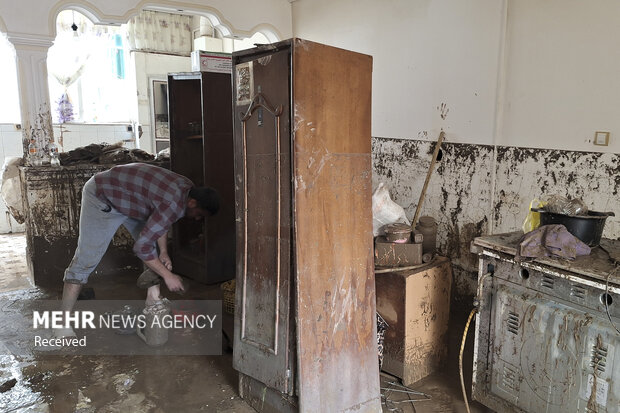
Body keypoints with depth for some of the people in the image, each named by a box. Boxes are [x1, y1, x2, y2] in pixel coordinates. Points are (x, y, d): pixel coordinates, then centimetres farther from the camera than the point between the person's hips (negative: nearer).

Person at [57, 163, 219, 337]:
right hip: (102, 198, -9)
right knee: (85, 260, -9)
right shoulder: (174, 204, -35)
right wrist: (168, 275, -22)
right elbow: (142, 246, -32)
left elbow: (159, 219, 10)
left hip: (125, 197, 10)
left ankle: (153, 303, 17)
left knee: (154, 249, 8)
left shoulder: (187, 189, -7)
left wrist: (163, 251, 1)